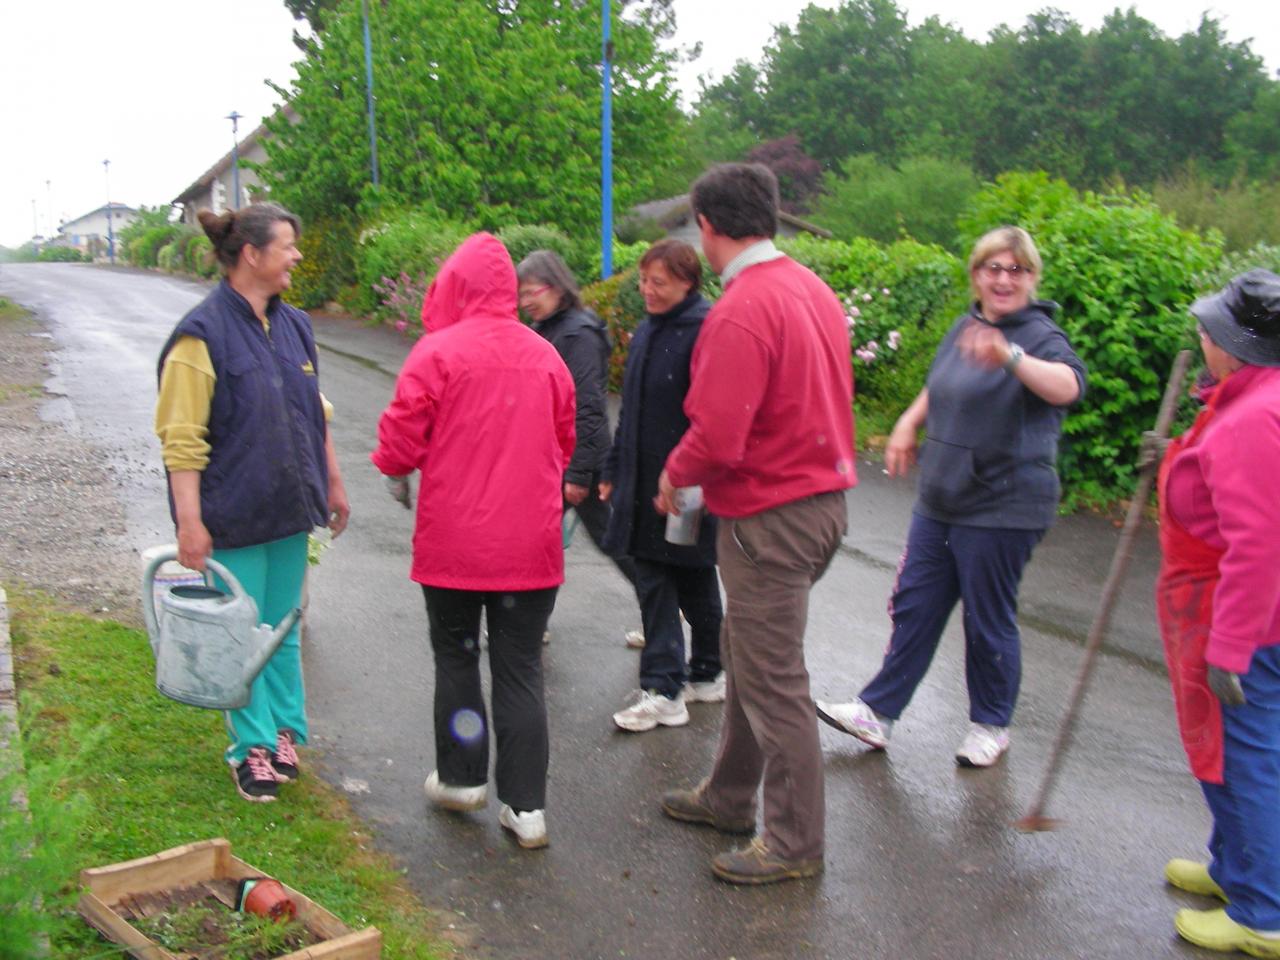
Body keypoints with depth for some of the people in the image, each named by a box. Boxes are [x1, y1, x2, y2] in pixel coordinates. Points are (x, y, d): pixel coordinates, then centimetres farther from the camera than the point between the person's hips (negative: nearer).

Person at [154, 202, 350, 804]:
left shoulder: (294, 325, 8)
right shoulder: (203, 335, -13)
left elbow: (316, 415, 18)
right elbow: (181, 440, -15)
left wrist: (333, 484, 18)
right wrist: (189, 522, -19)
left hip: (290, 510, 6)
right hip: (235, 517, -6)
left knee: (284, 628, 15)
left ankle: (285, 731, 28)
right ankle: (253, 747, 18)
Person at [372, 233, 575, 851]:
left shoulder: (437, 352, -11)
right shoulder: (545, 356, 3)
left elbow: (402, 435, -9)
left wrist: (397, 475, 13)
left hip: (454, 540, -3)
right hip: (530, 544, 3)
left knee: (455, 657, 17)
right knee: (521, 670, 8)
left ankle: (462, 778, 28)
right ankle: (526, 807, 11)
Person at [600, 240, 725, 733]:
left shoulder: (707, 330, -16)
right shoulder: (646, 331, 12)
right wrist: (613, 470, 20)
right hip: (645, 482, 8)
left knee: (693, 581, 8)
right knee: (653, 582, 8)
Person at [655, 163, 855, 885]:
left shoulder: (740, 312, -22)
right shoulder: (812, 289, 8)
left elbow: (718, 437, -27)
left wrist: (673, 476, -6)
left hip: (770, 516, -10)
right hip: (824, 494, 10)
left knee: (772, 679, 2)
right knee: (746, 653, 22)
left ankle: (795, 844, 16)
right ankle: (730, 797, 38)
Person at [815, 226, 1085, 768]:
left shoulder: (1040, 336, -14)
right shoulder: (965, 327, 9)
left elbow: (1068, 386, -37)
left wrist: (1010, 356, -55)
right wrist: (909, 423, 12)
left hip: (1002, 509, -7)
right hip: (940, 500, 7)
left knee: (989, 621, 6)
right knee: (913, 606, 13)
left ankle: (991, 725, 27)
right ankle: (878, 713, 24)